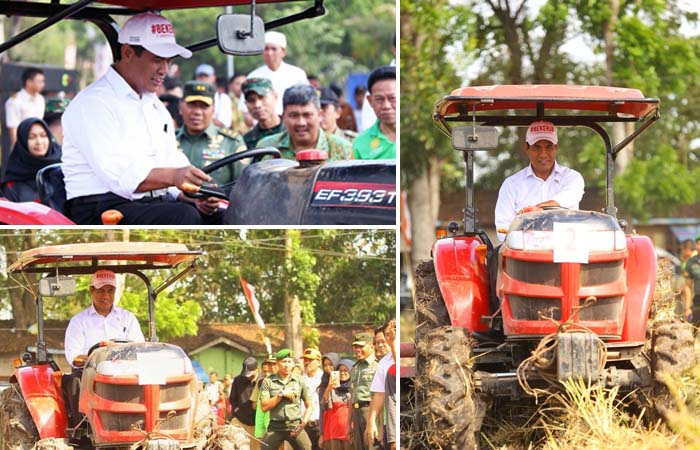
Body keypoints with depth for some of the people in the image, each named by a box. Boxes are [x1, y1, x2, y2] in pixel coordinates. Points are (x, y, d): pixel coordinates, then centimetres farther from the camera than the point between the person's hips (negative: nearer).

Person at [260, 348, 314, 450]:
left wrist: (303, 423, -6)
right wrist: (281, 394, -11)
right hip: (275, 427, 0)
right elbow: (264, 406, -5)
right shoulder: (268, 382, 3)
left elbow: (309, 406, 8)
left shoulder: (299, 381, 5)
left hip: (295, 427, 0)